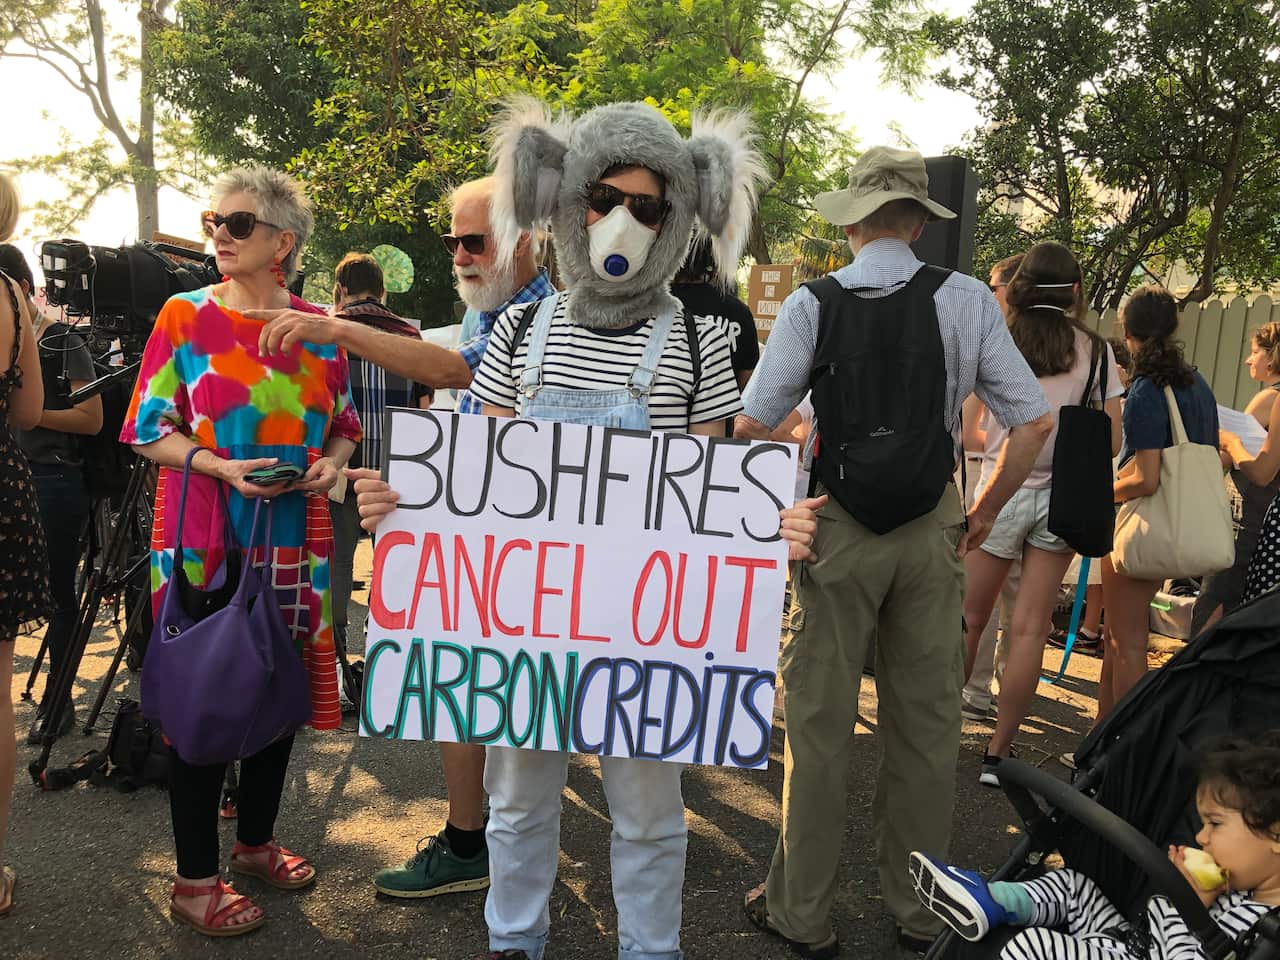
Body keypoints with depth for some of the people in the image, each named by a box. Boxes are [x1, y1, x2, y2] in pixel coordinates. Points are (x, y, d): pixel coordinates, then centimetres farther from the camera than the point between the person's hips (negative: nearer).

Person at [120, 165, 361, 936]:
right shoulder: (185, 316, -3)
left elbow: (344, 426, 13)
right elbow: (149, 431, -3)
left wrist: (330, 463, -8)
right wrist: (223, 466, -18)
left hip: (295, 542, 4)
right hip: (203, 541, -3)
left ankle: (257, 839, 33)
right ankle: (196, 879, 15)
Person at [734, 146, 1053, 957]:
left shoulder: (814, 304, -6)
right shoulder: (967, 301, -2)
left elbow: (753, 423, -12)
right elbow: (1034, 420, -2)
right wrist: (984, 515, 9)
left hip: (836, 526, -2)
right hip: (933, 531, 2)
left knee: (820, 721, 7)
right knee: (928, 720, 13)